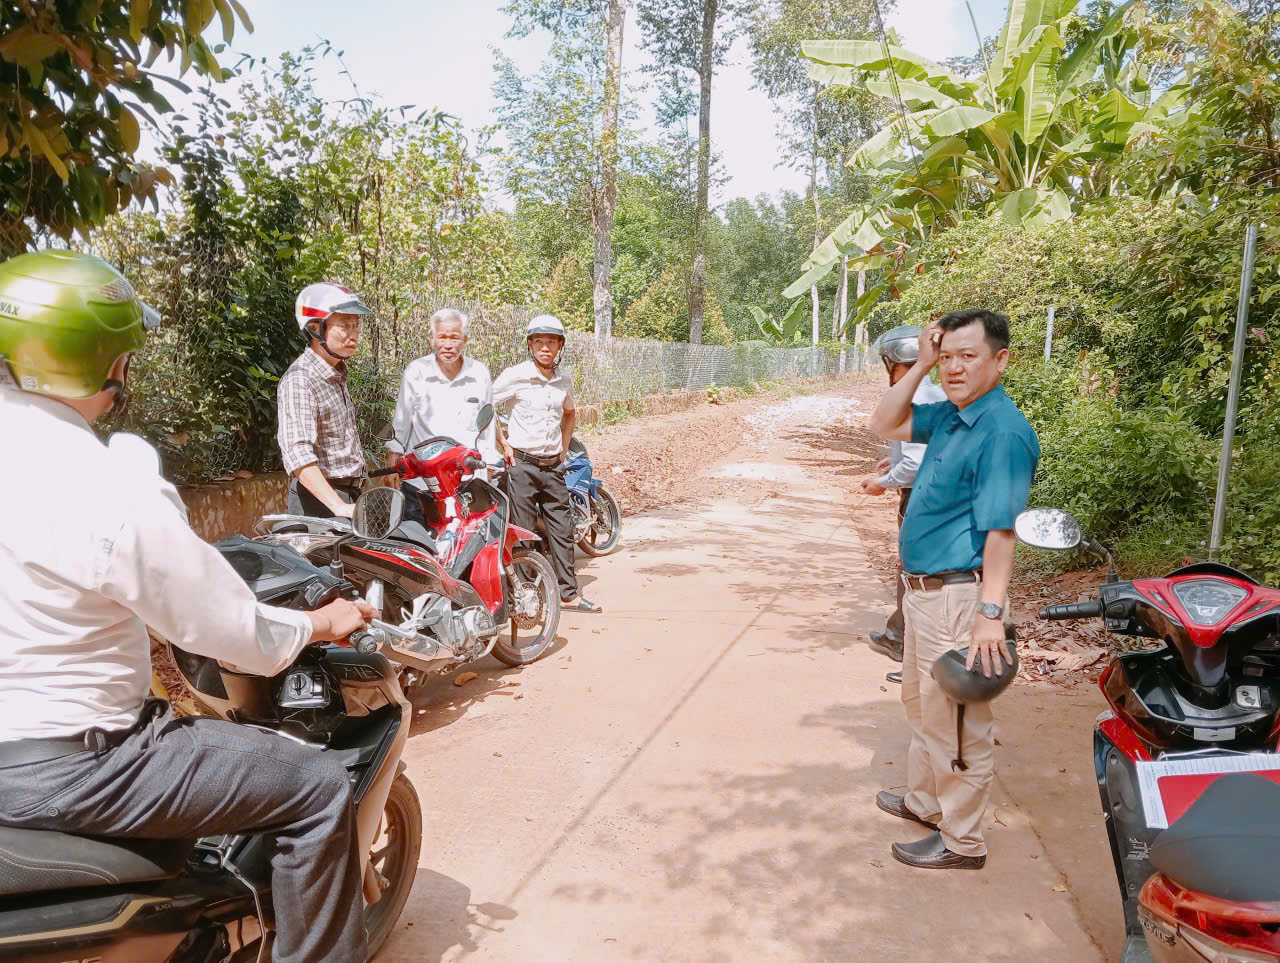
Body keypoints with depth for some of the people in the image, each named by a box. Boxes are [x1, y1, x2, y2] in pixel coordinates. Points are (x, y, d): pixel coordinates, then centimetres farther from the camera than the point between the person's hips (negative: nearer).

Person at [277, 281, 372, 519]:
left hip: (348, 497, 9)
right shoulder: (298, 380, -15)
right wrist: (339, 507, -35)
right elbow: (297, 454, -27)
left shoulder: (337, 374, 15)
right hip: (318, 503, -9)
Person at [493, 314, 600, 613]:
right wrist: (504, 444, -8)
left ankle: (569, 593, 18)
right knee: (522, 533, -1)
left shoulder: (564, 380, 9)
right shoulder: (515, 376, -8)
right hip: (522, 463, -5)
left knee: (562, 530, 8)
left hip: (553, 465, 5)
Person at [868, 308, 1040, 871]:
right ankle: (925, 801, 43)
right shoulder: (949, 415, 6)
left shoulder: (1003, 430, -20)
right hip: (924, 590, 10)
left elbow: (1000, 529, -25)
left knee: (957, 720, 4)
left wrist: (991, 613, -28)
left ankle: (961, 842, 20)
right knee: (921, 703, 24)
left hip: (958, 598, -10)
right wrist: (921, 365, 4)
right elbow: (884, 425, 15)